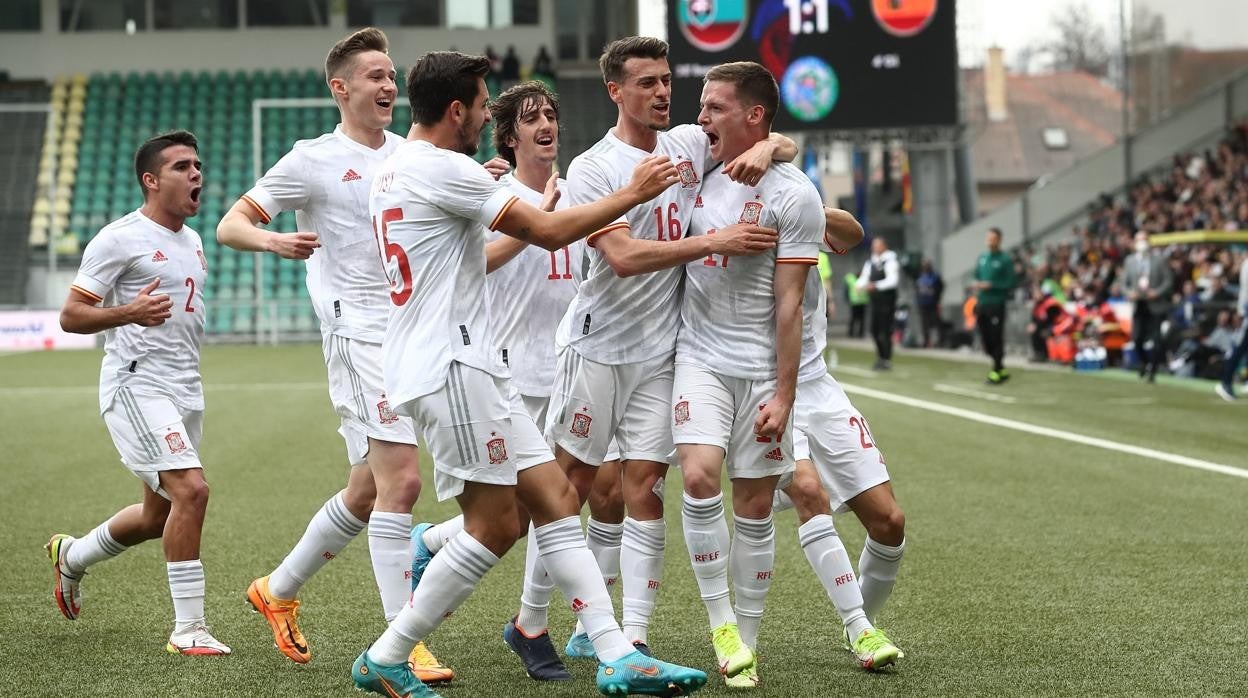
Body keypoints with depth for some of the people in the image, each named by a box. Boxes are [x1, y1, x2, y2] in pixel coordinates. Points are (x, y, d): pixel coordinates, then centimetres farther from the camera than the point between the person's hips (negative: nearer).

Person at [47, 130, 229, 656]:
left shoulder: (191, 239, 16)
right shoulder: (120, 239, -10)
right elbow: (71, 316, -11)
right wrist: (129, 312, -28)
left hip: (185, 392, 9)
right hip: (136, 385, -9)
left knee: (157, 517, 15)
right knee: (190, 489, -22)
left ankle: (72, 556, 43)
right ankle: (188, 629, -16)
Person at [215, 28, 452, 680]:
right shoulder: (313, 160, -3)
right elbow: (230, 224, -3)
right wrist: (273, 240, -25)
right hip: (358, 332, -7)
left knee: (366, 491, 14)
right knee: (401, 478, -17)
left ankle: (278, 590, 34)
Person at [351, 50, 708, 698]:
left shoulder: (394, 169, 18)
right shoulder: (440, 167, -13)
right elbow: (550, 231, -13)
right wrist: (633, 193, -2)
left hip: (468, 365, 10)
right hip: (450, 366, -10)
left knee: (554, 497, 3)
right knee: (494, 525, -7)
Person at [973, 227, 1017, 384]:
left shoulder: (1005, 260, -6)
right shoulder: (982, 258, 12)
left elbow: (1010, 284, -9)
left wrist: (990, 285, -16)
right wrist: (977, 285, 3)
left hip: (996, 305, -6)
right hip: (981, 304, 6)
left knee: (996, 339, -4)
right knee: (986, 340, 7)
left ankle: (996, 372, 5)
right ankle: (1001, 370, 20)